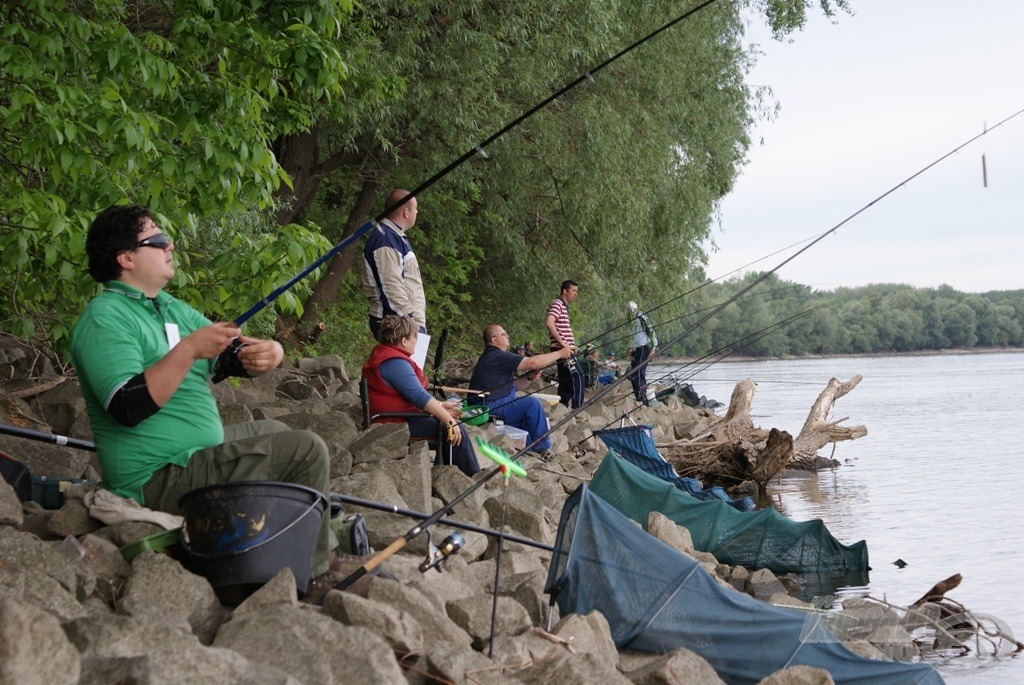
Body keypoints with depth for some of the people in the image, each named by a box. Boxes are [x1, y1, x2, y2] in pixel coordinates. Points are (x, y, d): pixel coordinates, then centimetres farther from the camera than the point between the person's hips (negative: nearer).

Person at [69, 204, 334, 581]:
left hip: (195, 452, 11)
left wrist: (269, 353, -11)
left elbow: (239, 354, 12)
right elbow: (128, 408, -28)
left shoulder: (172, 309, 14)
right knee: (305, 451, -15)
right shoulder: (105, 319, -15)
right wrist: (189, 349, -29)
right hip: (161, 479, -11)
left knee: (273, 432, 30)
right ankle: (311, 578, -6)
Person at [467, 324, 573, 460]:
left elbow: (514, 386, 19)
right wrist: (560, 354, -11)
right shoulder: (496, 357, -15)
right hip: (489, 408, -11)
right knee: (533, 404, -16)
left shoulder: (493, 357, 19)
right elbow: (533, 363, -20)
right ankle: (543, 450, -8)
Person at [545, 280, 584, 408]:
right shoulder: (557, 304, -10)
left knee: (566, 380, 9)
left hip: (565, 349, 10)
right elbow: (549, 323, -25)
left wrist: (571, 344, 13)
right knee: (577, 375, -11)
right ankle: (577, 407, -9)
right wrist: (562, 342, -24)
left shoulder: (564, 306, 20)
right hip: (562, 349, -10)